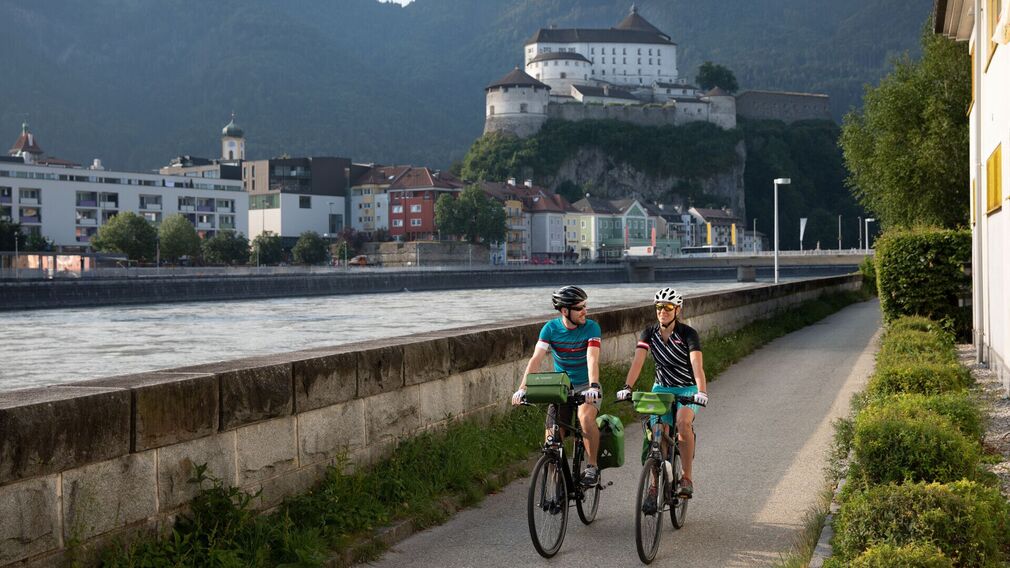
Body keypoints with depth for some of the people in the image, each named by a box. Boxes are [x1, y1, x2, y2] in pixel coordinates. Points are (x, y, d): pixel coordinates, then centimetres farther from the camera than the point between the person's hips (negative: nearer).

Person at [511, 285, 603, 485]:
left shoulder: (591, 328, -15)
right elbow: (536, 359, -18)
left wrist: (593, 386, -45)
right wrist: (522, 388, -31)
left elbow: (592, 358, -28)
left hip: (585, 386, -2)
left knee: (586, 417, -33)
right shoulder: (551, 328, -9)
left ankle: (592, 467, -18)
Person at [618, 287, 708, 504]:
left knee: (683, 422, -31)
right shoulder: (649, 333, -6)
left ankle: (687, 477, -19)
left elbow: (697, 364, -28)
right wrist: (627, 387, -33)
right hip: (661, 388, 3)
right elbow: (638, 361, -17)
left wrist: (701, 391, -44)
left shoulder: (688, 333, -16)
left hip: (687, 389, -3)